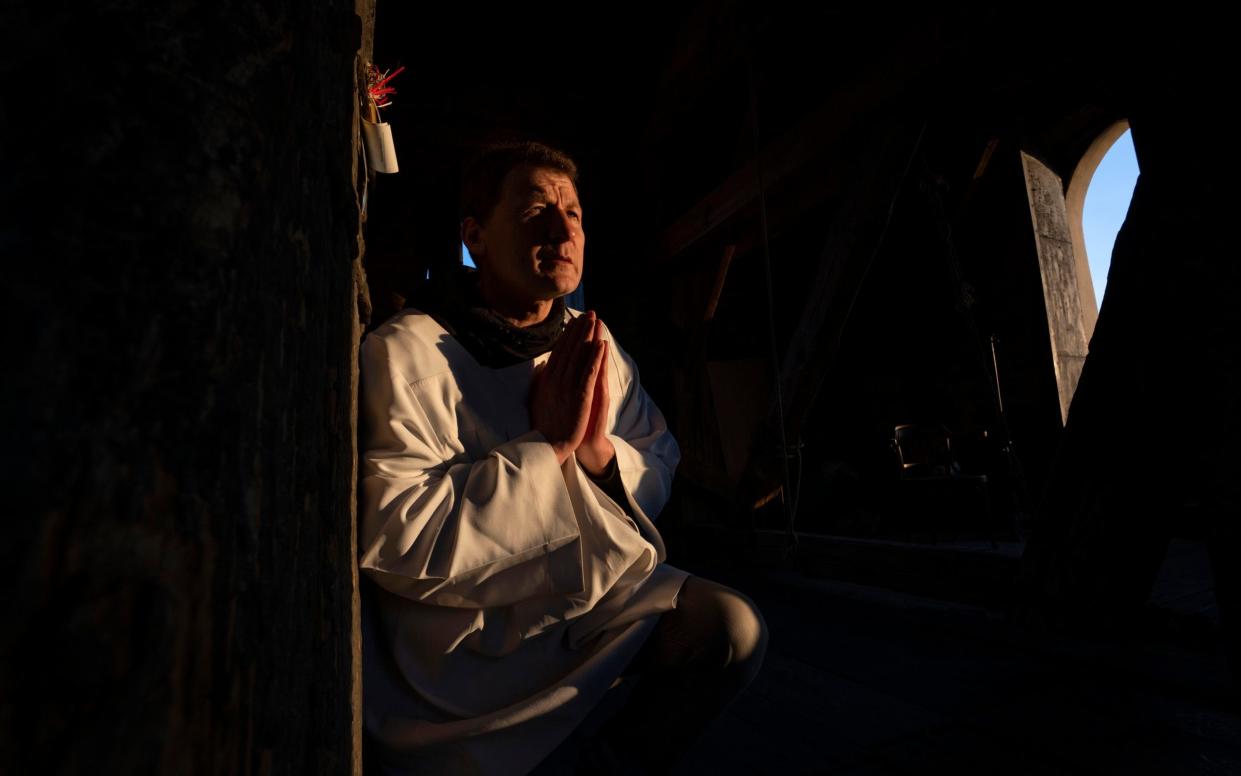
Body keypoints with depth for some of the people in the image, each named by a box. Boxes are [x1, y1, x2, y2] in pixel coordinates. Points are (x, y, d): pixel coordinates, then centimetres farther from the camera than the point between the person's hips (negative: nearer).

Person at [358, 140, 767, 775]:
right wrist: (548, 444, -25)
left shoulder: (594, 344, 1)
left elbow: (662, 471, 4)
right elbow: (394, 543, -25)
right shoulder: (404, 354, -17)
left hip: (597, 589, 5)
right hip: (466, 627, -4)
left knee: (732, 626, -11)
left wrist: (600, 452, -19)